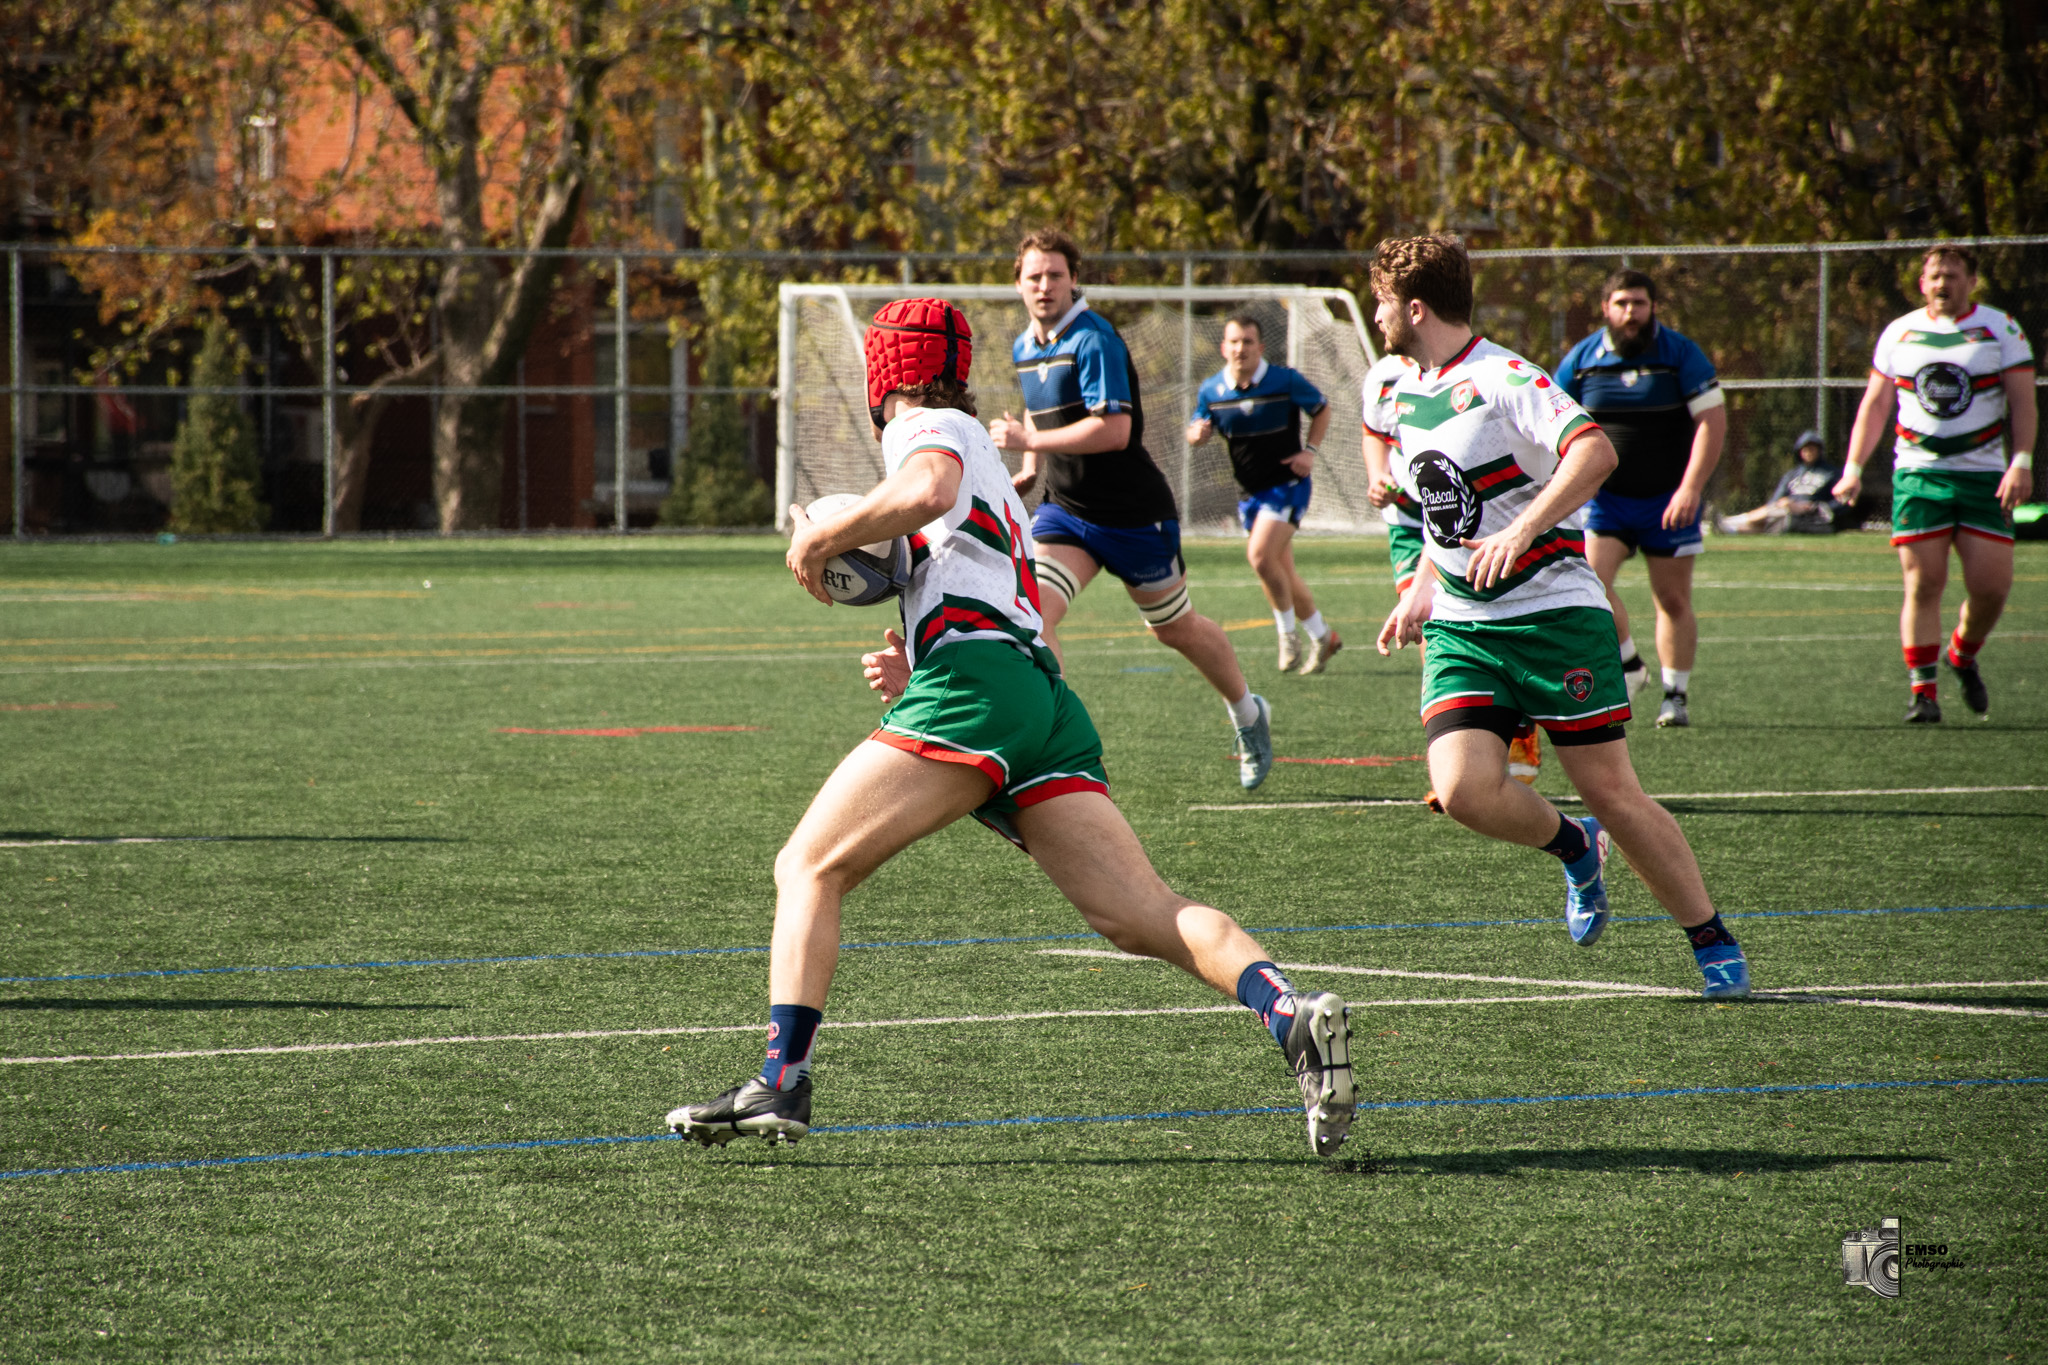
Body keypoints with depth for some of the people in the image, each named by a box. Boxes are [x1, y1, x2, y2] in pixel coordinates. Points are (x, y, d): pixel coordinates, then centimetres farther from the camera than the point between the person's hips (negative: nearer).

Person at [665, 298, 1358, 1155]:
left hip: (972, 684, -8)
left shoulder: (926, 428, 9)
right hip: (1048, 699, 8)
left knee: (809, 868, -2)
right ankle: (1292, 1016, -26)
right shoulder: (988, 464, 35)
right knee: (1144, 915, -6)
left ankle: (782, 1082, -13)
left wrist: (819, 536, -5)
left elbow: (926, 492, -16)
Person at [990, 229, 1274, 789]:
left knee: (1176, 628, 12)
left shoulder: (1093, 339, -20)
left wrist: (1030, 440, -25)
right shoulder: (1024, 348, 7)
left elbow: (1114, 429, -29)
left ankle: (1248, 713, 38)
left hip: (1134, 512, -6)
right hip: (1065, 509, 6)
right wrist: (1031, 469, 9)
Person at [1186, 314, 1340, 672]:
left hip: (1287, 484, -5)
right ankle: (1321, 636, 29)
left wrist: (1310, 451, -11)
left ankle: (1288, 630, -2)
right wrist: (1197, 433, -17)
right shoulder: (1211, 390, -3)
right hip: (1251, 491, 5)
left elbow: (1321, 410, 3)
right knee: (1282, 573, 11)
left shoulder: (1286, 381, -12)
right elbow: (1196, 430, 8)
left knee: (1260, 555, -22)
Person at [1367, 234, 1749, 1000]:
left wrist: (1520, 533, -36)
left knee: (1611, 792, -5)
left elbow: (1594, 452, -29)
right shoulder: (1406, 392, 14)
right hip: (1461, 627, 7)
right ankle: (1574, 849, 16)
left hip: (1554, 612, -7)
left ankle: (1714, 945, 10)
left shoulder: (1503, 379, -13)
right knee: (1463, 790, -15)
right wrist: (1420, 594, 23)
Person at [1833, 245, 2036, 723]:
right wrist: (1853, 468, 4)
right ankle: (1922, 691, -2)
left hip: (1983, 475, -1)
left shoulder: (2000, 329, 3)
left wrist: (2021, 463, -14)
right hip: (1917, 473, 1)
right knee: (1923, 584, -7)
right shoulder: (1899, 333, 9)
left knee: (1991, 586, -5)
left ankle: (1963, 657, 24)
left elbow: (2023, 402, -1)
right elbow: (1874, 404, 13)